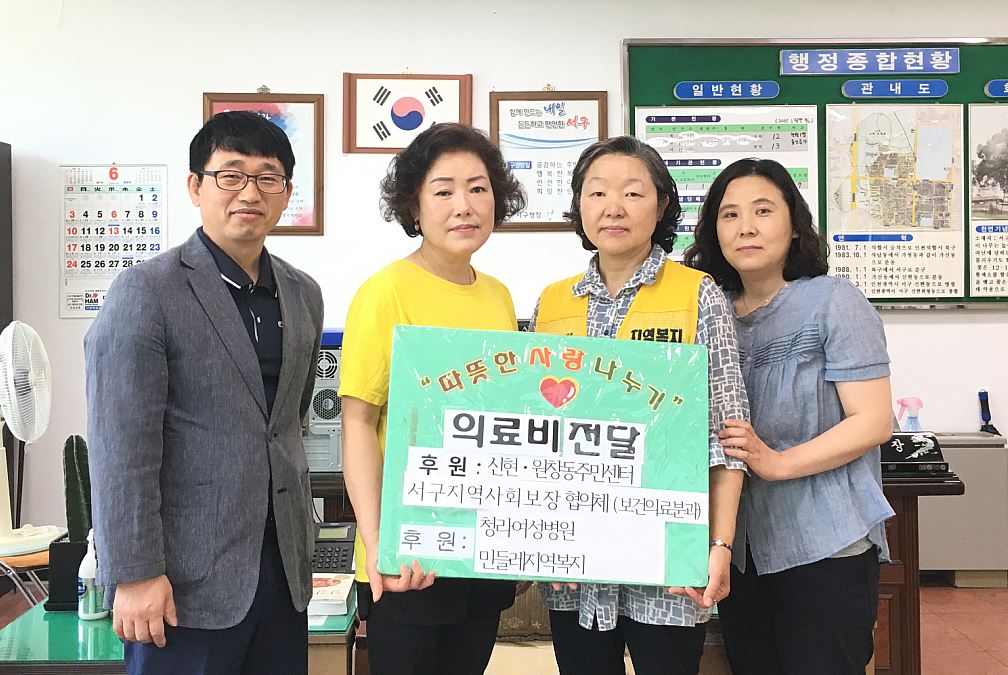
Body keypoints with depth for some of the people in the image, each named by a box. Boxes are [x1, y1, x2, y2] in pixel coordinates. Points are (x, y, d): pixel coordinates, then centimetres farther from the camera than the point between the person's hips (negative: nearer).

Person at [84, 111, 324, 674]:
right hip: (188, 582, -5)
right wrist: (134, 575, -16)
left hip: (284, 567, 6)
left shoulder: (303, 294, 9)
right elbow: (121, 448, -14)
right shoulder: (147, 292, -10)